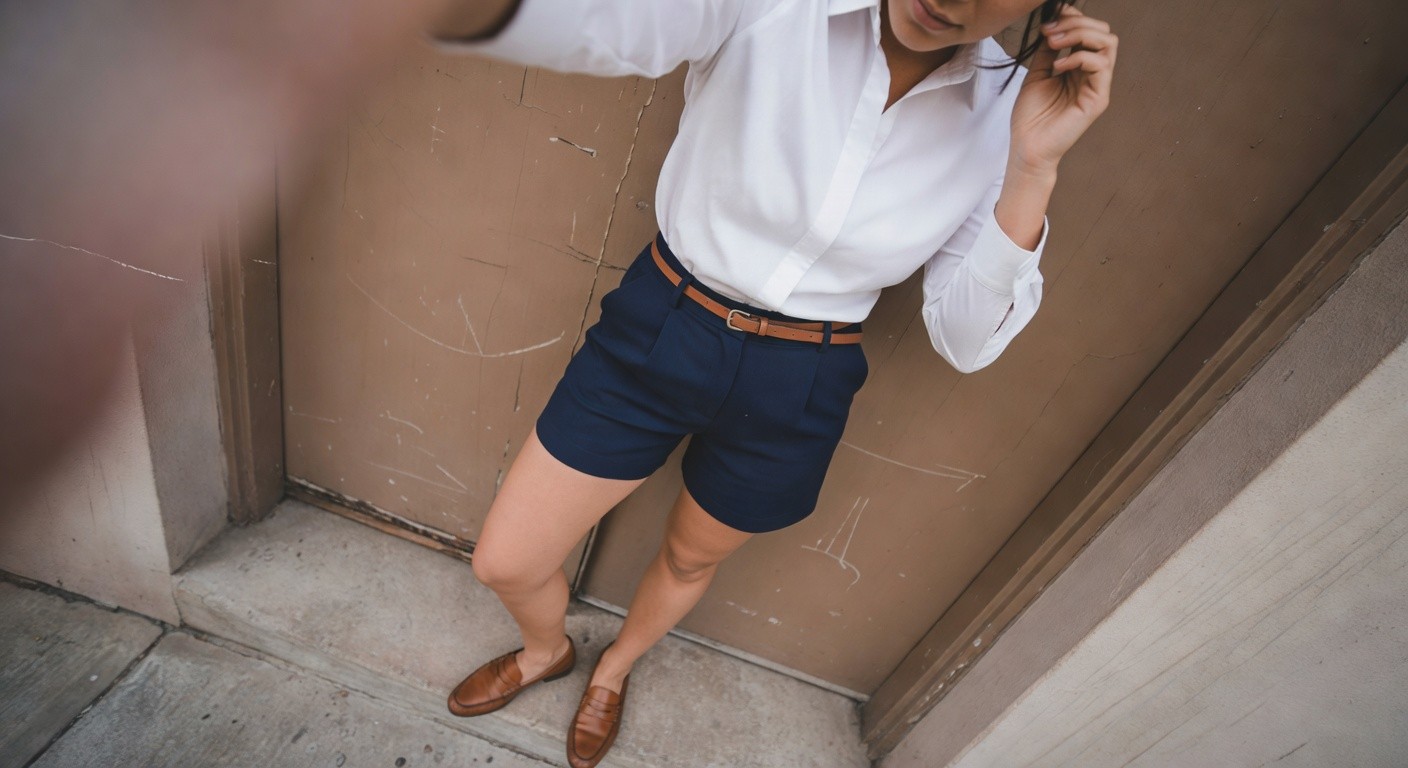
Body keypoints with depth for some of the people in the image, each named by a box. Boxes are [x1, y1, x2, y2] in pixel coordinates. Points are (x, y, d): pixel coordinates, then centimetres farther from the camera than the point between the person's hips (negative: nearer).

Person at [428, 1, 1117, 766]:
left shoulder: (1004, 107, -8)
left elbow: (966, 342, -9)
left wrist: (1033, 166, -20)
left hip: (791, 397, 2)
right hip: (651, 335, 0)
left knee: (689, 559, 25)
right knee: (504, 562, 9)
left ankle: (612, 669, 64)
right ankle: (547, 651, 51)